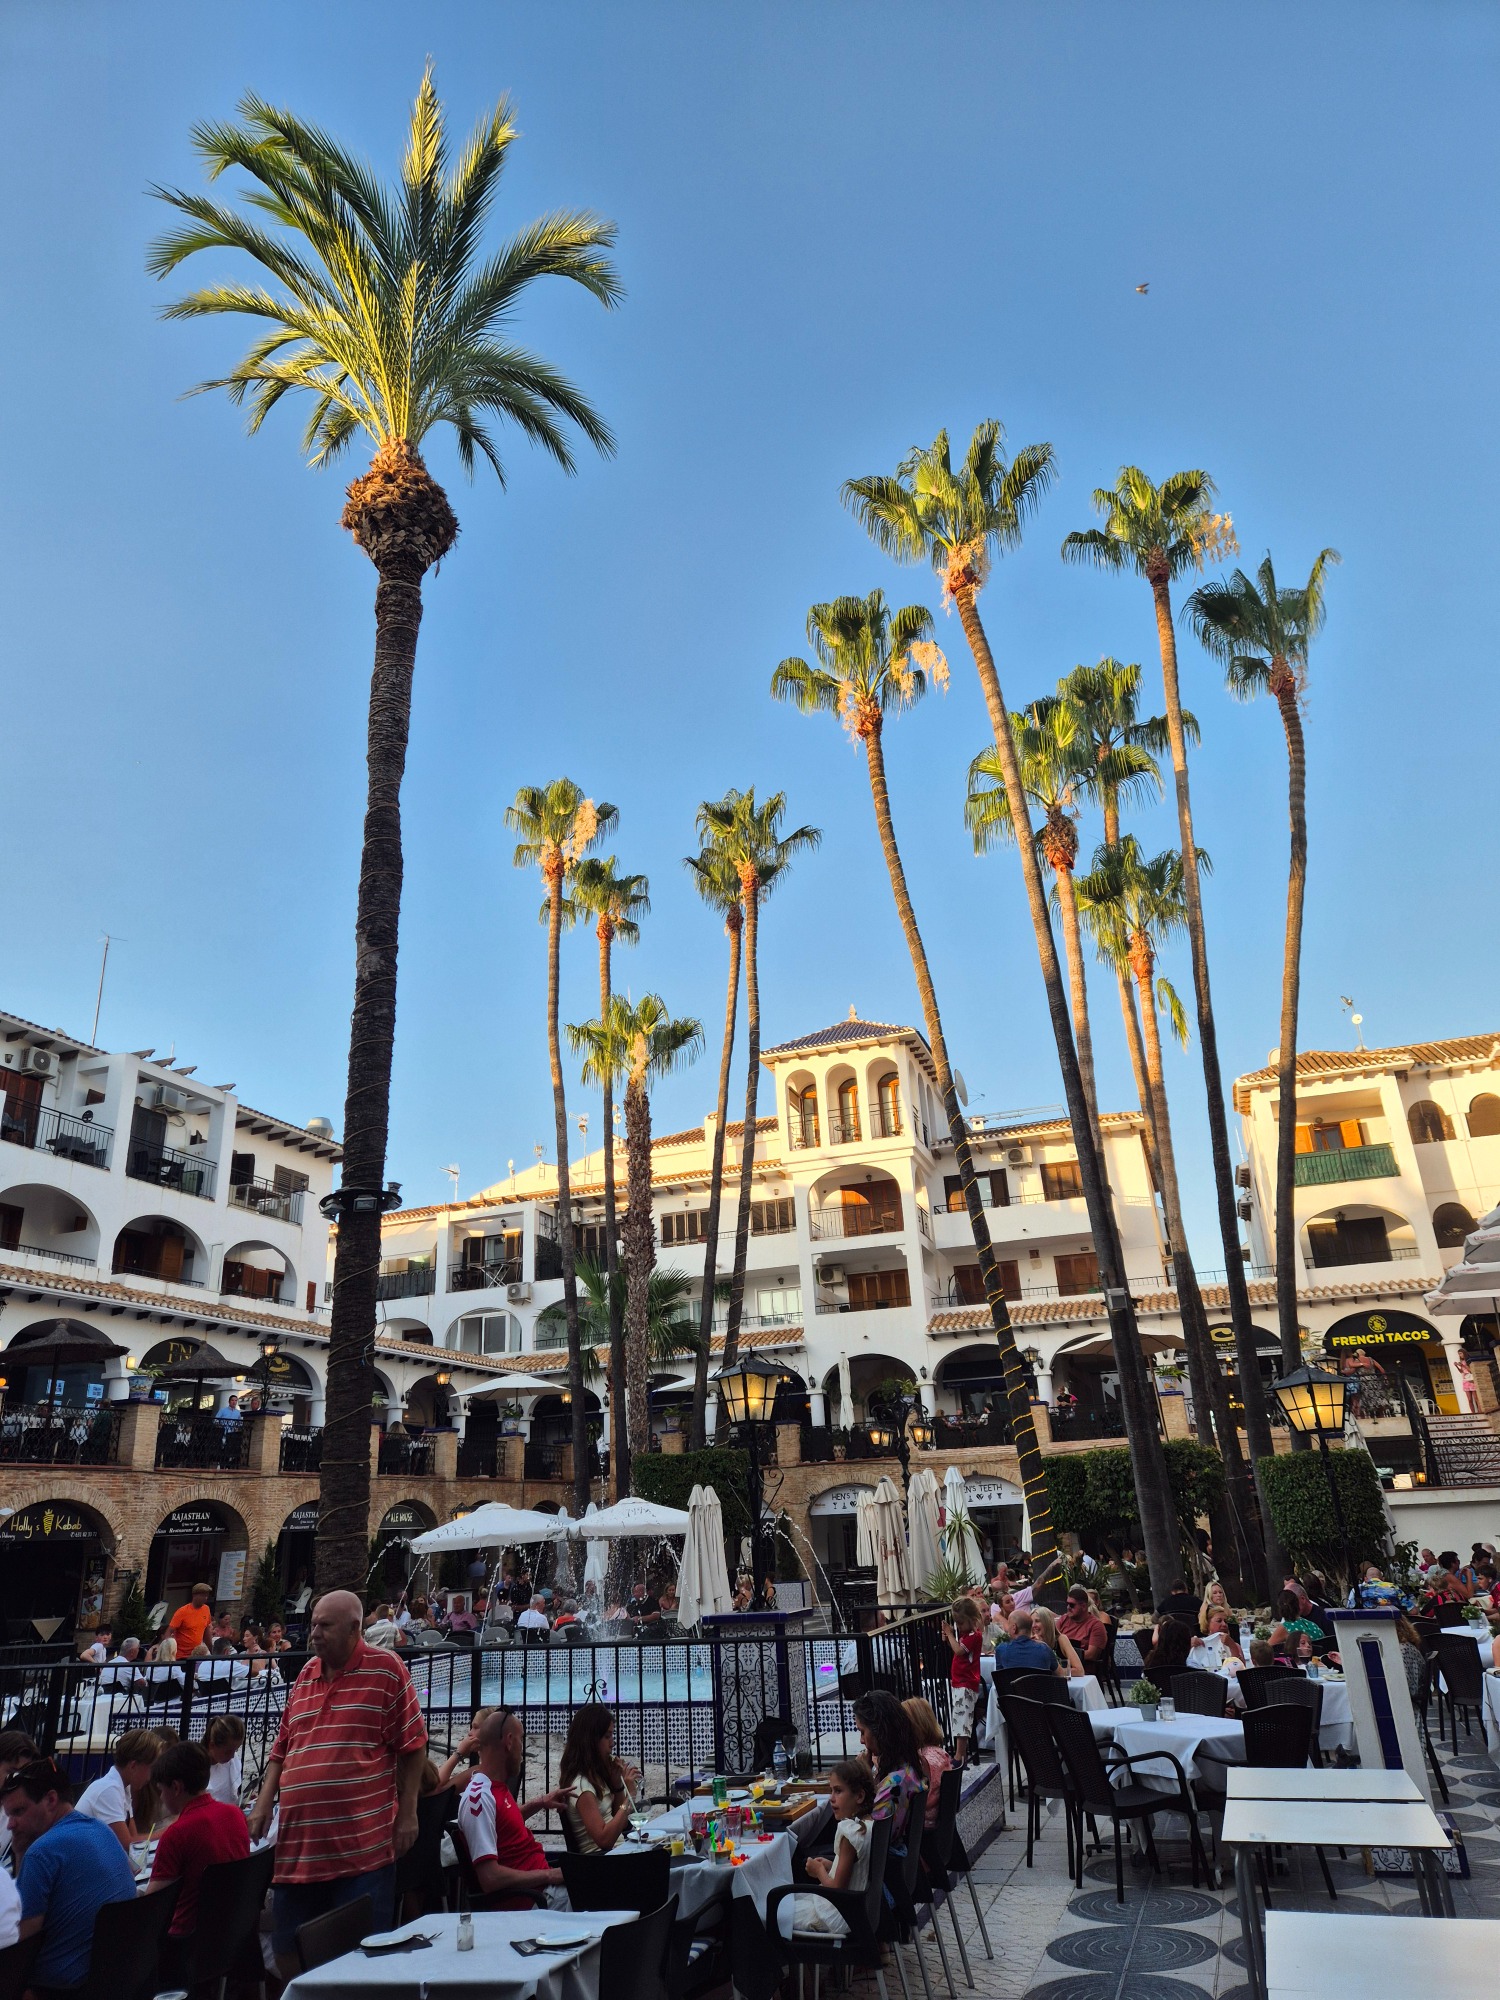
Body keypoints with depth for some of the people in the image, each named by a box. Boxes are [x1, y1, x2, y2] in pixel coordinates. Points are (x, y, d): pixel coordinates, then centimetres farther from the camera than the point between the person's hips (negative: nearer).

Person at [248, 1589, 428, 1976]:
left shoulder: (385, 1669, -7)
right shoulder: (305, 1675, 11)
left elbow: (412, 1746, -6)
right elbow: (282, 1748, 17)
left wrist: (407, 1814, -8)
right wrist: (264, 1804, 5)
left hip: (362, 1844, -6)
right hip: (298, 1843, 6)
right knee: (288, 1947, 13)